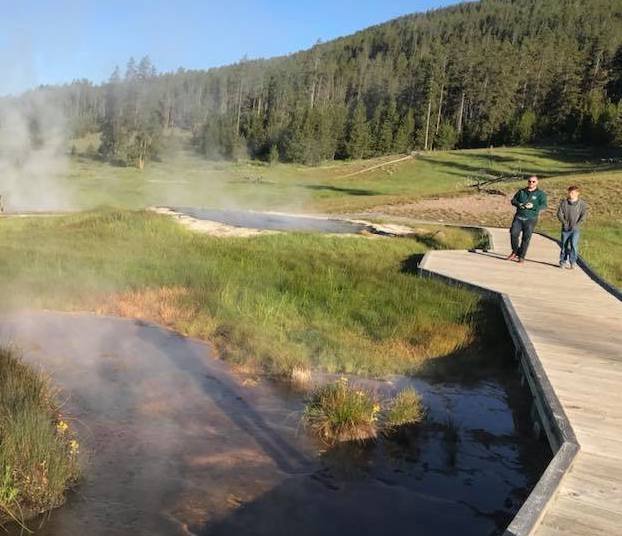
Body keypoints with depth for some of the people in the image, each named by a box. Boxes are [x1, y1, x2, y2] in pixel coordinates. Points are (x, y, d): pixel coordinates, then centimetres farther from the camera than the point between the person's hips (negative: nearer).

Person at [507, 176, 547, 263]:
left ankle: (521, 256, 8)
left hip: (530, 219, -2)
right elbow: (513, 200, 14)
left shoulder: (540, 194, 2)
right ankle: (515, 251, 10)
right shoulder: (521, 191, 13)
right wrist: (519, 204, -8)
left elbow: (544, 205, -7)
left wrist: (533, 206, -23)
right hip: (518, 217, 2)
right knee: (514, 233, -12)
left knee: (526, 238, -2)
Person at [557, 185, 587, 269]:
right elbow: (559, 213, 1)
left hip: (575, 229, -2)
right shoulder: (564, 202, 3)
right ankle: (563, 261, 18)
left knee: (574, 244, -15)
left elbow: (583, 216, -4)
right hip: (565, 228, 2)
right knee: (564, 245, 6)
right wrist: (564, 222, -11)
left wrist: (577, 225, -13)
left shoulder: (582, 204, -1)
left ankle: (572, 262, -7)